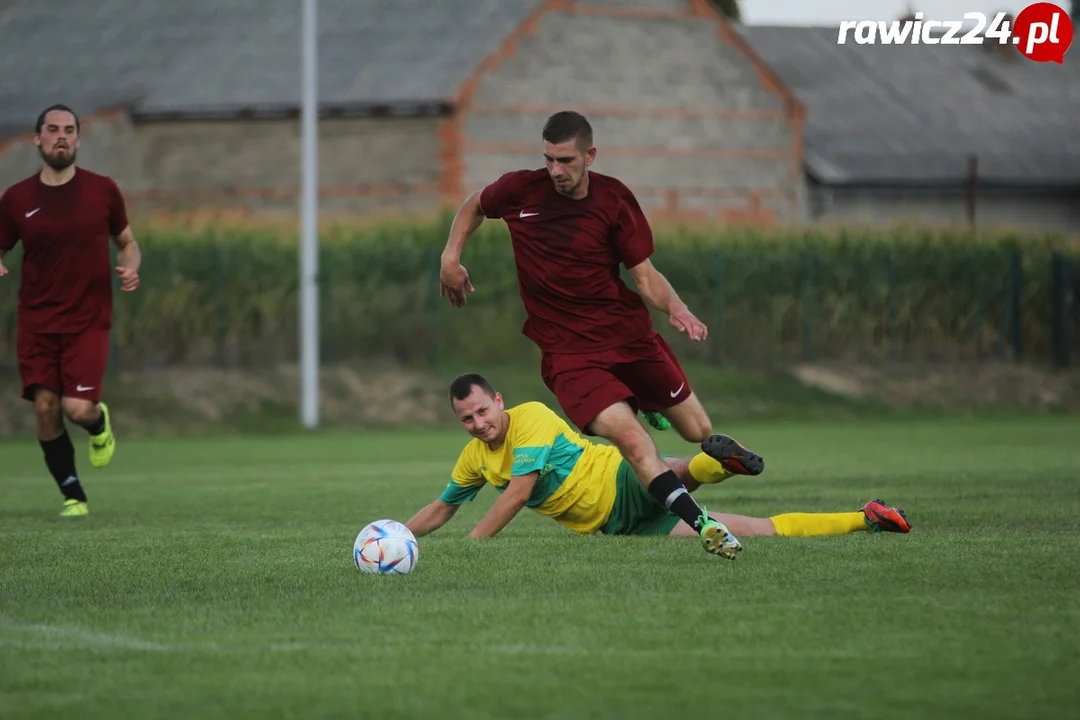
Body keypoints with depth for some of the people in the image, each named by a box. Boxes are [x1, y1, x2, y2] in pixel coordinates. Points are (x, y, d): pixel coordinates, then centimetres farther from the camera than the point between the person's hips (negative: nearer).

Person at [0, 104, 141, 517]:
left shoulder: (103, 191, 2)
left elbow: (127, 242, 14)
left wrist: (130, 267, -9)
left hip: (88, 321, -1)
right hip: (36, 322, 1)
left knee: (77, 408, -14)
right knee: (45, 407, -6)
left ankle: (100, 424, 24)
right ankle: (73, 495, 10)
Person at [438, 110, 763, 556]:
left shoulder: (614, 200, -4)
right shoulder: (520, 191, -4)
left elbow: (645, 275, -3)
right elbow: (474, 205, 19)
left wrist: (676, 309, -21)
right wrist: (451, 256, 8)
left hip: (627, 331, 2)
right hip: (567, 350, -2)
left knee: (698, 432, 7)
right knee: (629, 437, -25)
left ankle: (654, 407, 43)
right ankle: (705, 527, -26)